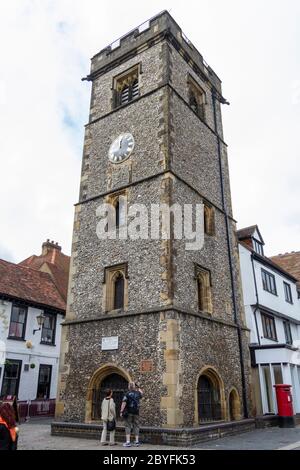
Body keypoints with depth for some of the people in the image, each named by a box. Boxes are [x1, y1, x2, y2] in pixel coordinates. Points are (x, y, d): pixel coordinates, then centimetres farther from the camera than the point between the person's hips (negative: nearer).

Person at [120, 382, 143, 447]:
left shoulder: (127, 394, -7)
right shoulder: (138, 393, 4)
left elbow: (124, 403, -15)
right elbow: (141, 394, 29)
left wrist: (121, 411, -12)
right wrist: (138, 388, 25)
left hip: (128, 412, -3)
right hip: (136, 412, 3)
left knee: (128, 426, 3)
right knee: (136, 426, 10)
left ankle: (128, 442, -2)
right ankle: (137, 441, 12)